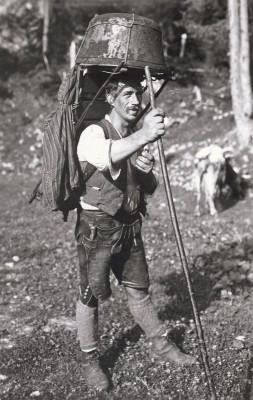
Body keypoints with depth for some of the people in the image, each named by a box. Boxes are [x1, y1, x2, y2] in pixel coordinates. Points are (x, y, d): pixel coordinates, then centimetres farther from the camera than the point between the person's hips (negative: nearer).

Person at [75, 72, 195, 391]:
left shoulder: (136, 139, 11)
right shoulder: (95, 133, -12)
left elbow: (150, 189, 14)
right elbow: (102, 156, -38)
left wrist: (147, 172, -10)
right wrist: (142, 137, -55)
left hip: (130, 226, 6)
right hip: (98, 227, -6)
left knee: (138, 289, 15)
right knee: (91, 295, 4)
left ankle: (160, 345, 29)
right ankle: (89, 361, 18)